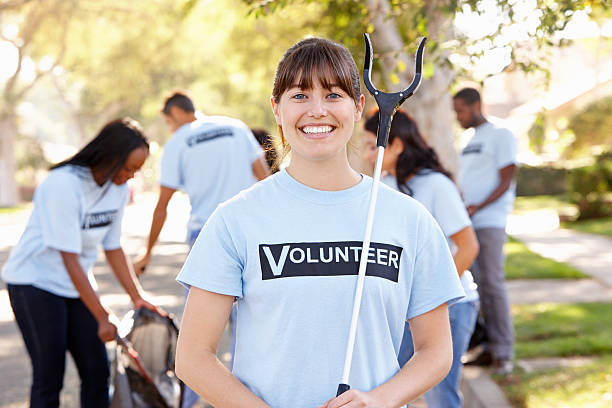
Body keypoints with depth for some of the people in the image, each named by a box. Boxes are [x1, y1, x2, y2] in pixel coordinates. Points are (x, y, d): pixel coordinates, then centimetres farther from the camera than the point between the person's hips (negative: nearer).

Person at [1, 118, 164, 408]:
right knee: (49, 377, -4)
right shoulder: (64, 183, -24)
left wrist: (137, 297, 3)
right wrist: (103, 316, -22)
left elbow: (113, 247, 8)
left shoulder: (119, 187, -2)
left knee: (97, 371, 4)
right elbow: (70, 258, -23)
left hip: (77, 283, 7)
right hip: (35, 282, -7)